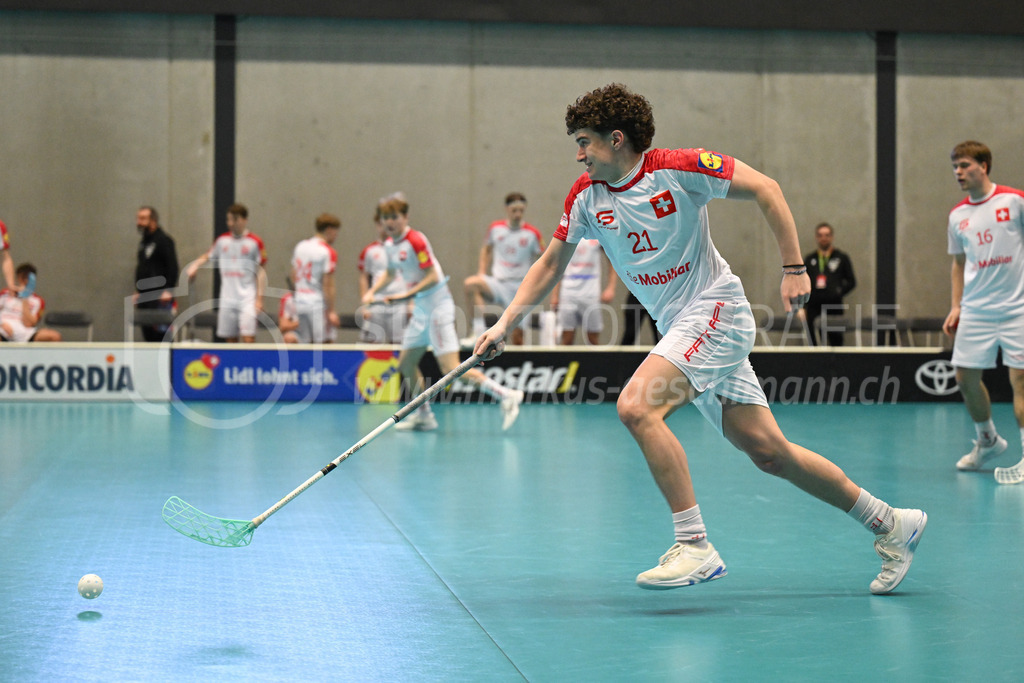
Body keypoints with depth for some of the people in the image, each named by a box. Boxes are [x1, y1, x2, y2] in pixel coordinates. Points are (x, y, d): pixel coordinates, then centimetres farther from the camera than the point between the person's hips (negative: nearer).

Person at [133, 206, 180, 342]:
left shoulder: (164, 240, -8)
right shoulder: (143, 242, 19)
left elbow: (172, 267, -14)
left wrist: (168, 291, -20)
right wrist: (138, 291, 20)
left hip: (160, 296, -9)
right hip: (145, 297, 9)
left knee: (161, 332, -12)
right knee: (148, 334, 7)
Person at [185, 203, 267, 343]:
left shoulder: (255, 242, -1)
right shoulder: (222, 240, 10)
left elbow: (261, 272, -1)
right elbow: (208, 257, 25)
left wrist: (259, 298, -6)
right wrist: (195, 265, 4)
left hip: (247, 299, -4)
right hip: (227, 299, 4)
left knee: (248, 338, -16)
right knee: (230, 339, 5)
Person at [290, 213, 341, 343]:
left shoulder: (300, 246, 11)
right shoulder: (328, 252, -10)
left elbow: (293, 276, 17)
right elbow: (328, 285, -13)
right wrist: (331, 312, -11)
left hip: (299, 302, 7)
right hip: (318, 303, -7)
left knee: (306, 343, 8)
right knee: (321, 343, -5)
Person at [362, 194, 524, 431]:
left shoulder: (415, 240, -16)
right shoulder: (390, 244, 10)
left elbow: (432, 277, -19)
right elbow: (390, 273, 28)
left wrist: (407, 294, -21)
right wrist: (371, 292, 14)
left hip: (438, 306, -9)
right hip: (421, 310, 9)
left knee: (451, 370, -17)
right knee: (406, 364, 13)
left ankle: (506, 395, -16)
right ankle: (424, 416, 26)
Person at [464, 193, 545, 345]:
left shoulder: (532, 233, -1)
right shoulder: (495, 228, 4)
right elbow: (486, 249, 20)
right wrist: (481, 272, 8)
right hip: (497, 283, 1)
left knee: (518, 335, -5)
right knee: (470, 284, -29)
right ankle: (479, 331, -30)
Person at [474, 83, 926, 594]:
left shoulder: (678, 169, -13)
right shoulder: (585, 196, 5)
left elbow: (764, 189, -11)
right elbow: (550, 265, 13)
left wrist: (794, 269, -15)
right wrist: (504, 325, 4)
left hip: (716, 310, -7)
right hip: (679, 330, 7)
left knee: (636, 407, -25)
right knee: (769, 453, 4)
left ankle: (694, 547, -20)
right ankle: (890, 524, 18)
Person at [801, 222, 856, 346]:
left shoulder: (842, 258, 10)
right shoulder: (809, 259, 15)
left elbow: (851, 281, 9)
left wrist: (838, 292, -7)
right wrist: (802, 306, 5)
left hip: (834, 307, -2)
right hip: (813, 307, 2)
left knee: (835, 341, -5)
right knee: (813, 343, -3)